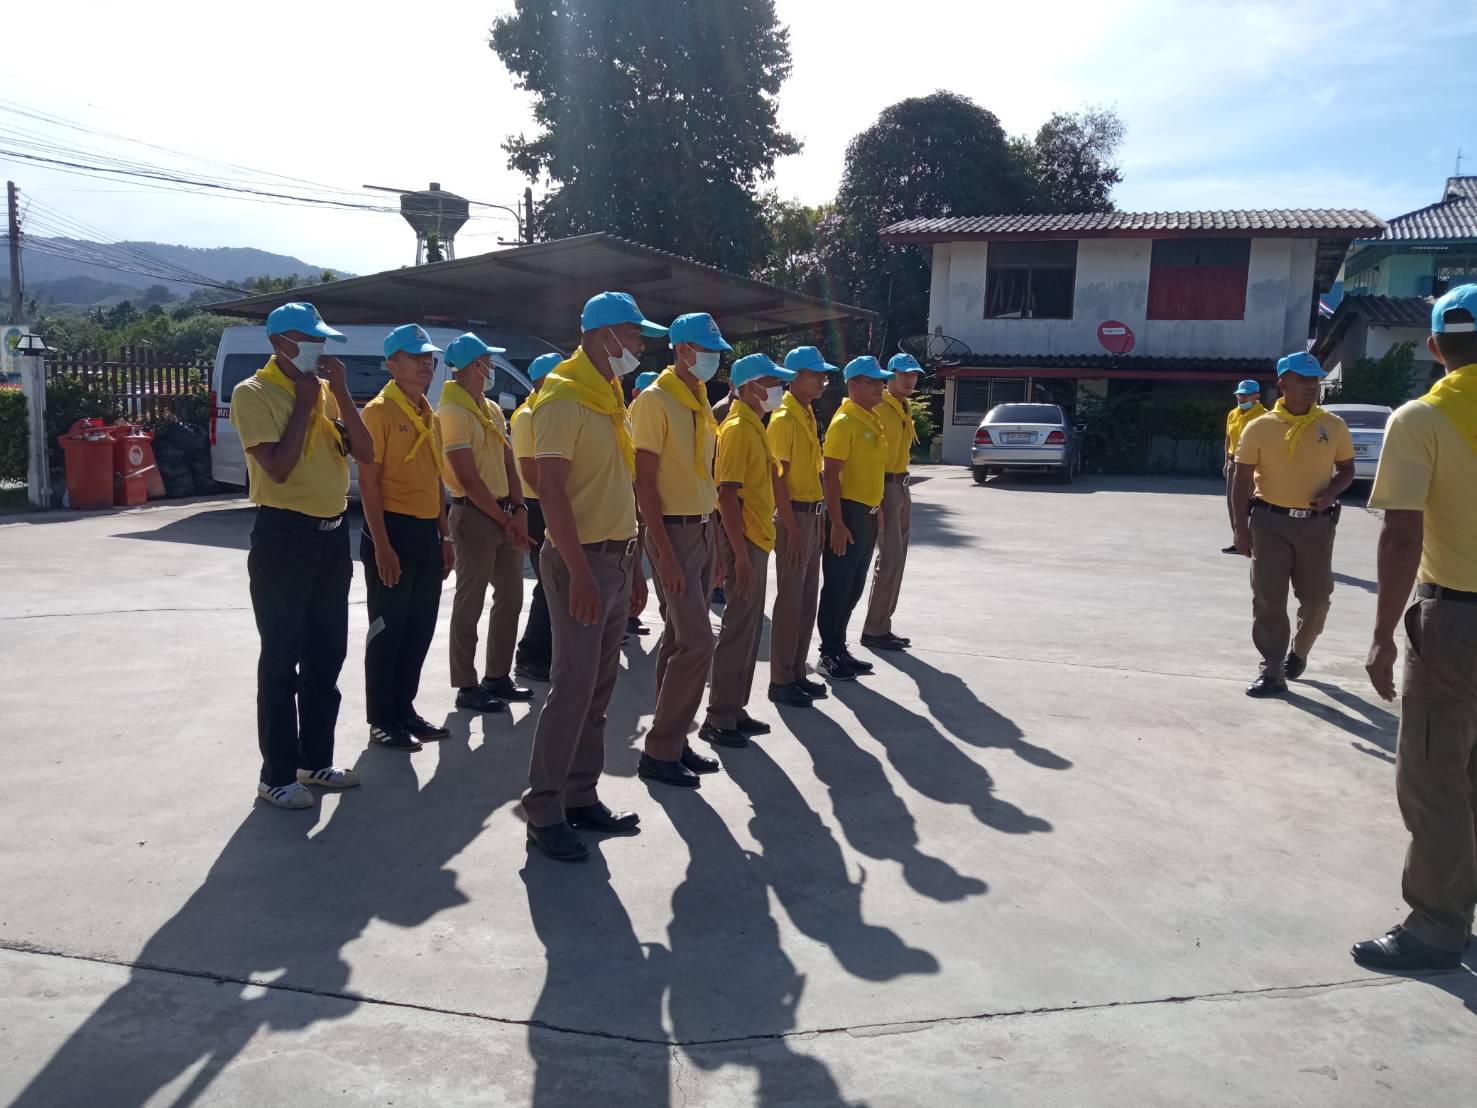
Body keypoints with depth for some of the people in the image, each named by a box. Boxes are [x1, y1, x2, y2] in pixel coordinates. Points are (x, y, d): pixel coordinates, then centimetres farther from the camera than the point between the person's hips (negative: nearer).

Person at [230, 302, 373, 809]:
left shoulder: (325, 390, 10)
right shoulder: (253, 393, -9)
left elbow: (364, 452, 2)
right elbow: (278, 467, -20)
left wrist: (340, 393, -8)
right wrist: (305, 401, -14)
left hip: (333, 534, 7)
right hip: (284, 536, -7)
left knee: (327, 656, 13)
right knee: (282, 660, 0)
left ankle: (315, 760, 26)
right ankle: (276, 774, 10)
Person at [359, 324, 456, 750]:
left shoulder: (429, 414, 15)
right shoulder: (379, 411, -9)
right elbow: (368, 482, -14)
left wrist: (444, 536, 16)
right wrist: (381, 546, -19)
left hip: (427, 532, 8)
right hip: (394, 528, -8)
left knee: (420, 629, 12)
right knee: (388, 630, 0)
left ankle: (405, 708, 24)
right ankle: (382, 720, 10)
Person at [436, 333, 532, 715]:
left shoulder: (492, 410, 15)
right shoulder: (452, 412, -12)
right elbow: (469, 479, -16)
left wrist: (518, 510, -1)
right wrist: (504, 519, -12)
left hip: (504, 513, 9)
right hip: (474, 515, -9)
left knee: (510, 598, 13)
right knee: (470, 604, -1)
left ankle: (497, 676, 24)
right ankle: (467, 687, 8)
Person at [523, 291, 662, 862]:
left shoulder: (610, 396, 16)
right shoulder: (563, 398, -12)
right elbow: (551, 490, -19)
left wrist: (629, 559, 16)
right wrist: (579, 572, -23)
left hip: (617, 558, 9)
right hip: (583, 559, -9)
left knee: (598, 686, 12)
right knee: (573, 685, -6)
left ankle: (581, 797, 22)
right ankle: (544, 810, 4)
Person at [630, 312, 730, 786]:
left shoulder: (701, 403, 13)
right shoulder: (655, 401, -12)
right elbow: (644, 481, -16)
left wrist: (713, 543, 14)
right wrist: (665, 554, -21)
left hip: (703, 529, 8)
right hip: (674, 532, -8)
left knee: (679, 641, 12)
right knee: (696, 643, -11)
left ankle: (673, 743, 21)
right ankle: (659, 753, -1)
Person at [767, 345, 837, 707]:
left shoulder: (808, 416, 13)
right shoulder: (783, 419, -14)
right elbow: (777, 478, -17)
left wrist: (817, 518, 15)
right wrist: (792, 529, -20)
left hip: (813, 514, 9)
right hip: (794, 516, -9)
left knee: (808, 600, 13)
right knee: (790, 601, -3)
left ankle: (797, 673, 23)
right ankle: (781, 681, 7)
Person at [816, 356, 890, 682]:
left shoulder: (873, 420, 14)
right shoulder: (844, 422, -14)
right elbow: (830, 475, -18)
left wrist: (876, 509, 18)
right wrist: (837, 523, -21)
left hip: (868, 514, 9)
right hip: (848, 512, -9)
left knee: (854, 588, 14)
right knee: (837, 588, -1)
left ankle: (840, 649, 25)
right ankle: (829, 655, 9)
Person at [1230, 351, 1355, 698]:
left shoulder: (1334, 426, 2)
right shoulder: (1259, 427, -3)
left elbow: (1347, 469, 13)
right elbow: (1243, 481, -1)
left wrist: (1331, 492, -10)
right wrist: (1241, 528, -6)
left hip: (1316, 523, 2)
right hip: (1270, 521, -2)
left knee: (1316, 597, 8)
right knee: (1268, 599, -2)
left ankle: (1299, 651, 35)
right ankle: (1272, 672, 4)